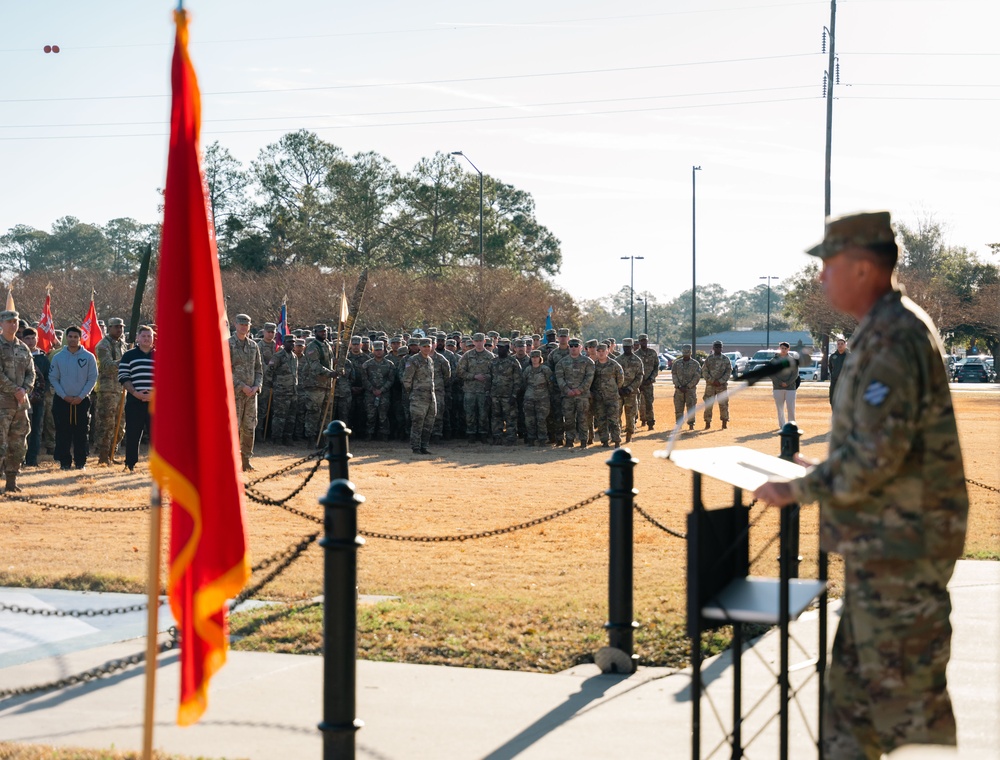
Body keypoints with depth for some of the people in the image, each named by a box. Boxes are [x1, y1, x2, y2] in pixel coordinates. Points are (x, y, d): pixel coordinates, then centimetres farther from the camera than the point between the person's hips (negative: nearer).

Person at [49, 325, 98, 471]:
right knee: (63, 433, 1)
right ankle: (65, 462, 8)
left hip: (82, 400, -1)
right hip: (62, 400, 1)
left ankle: (81, 462, 8)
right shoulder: (58, 357, 3)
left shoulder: (89, 357, -1)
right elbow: (53, 378, 3)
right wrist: (64, 396, -8)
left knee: (81, 433, 1)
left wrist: (81, 396, -10)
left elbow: (92, 379, -1)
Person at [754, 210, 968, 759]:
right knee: (854, 684, 17)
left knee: (905, 691, -2)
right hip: (880, 544, 10)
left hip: (900, 545, -10)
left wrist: (799, 491, -17)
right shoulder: (883, 331, 13)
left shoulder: (895, 337, -20)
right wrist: (820, 478, 17)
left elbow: (877, 453, -26)